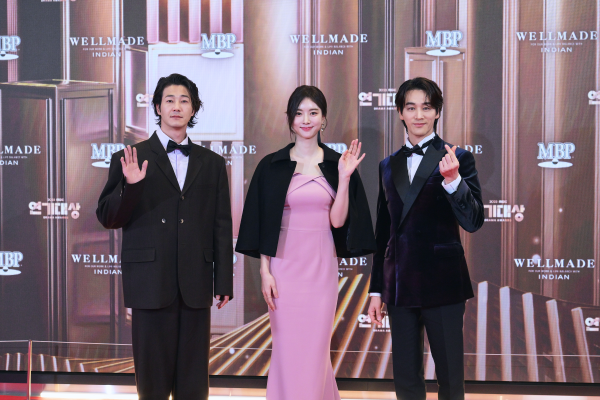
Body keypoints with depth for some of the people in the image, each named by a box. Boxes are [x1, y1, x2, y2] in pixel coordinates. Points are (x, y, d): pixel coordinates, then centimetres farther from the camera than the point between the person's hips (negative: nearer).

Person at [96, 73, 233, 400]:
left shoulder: (212, 164, 13)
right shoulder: (130, 159, 5)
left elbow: (221, 227, 11)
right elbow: (108, 218, 2)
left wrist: (224, 281, 7)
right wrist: (130, 186, -16)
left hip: (196, 285, 2)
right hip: (150, 283, -2)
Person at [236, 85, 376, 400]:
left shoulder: (337, 164, 5)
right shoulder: (272, 166, 2)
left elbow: (338, 220, -3)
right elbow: (262, 224, 2)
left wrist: (344, 177, -12)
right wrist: (265, 271, -4)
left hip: (322, 265, 1)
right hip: (284, 264, -1)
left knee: (316, 347, 5)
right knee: (287, 347, 2)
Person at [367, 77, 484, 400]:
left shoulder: (458, 159, -2)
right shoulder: (389, 165, 12)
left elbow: (473, 222, -11)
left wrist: (452, 179, -27)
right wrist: (376, 289, 16)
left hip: (442, 284, -4)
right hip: (400, 286, 4)